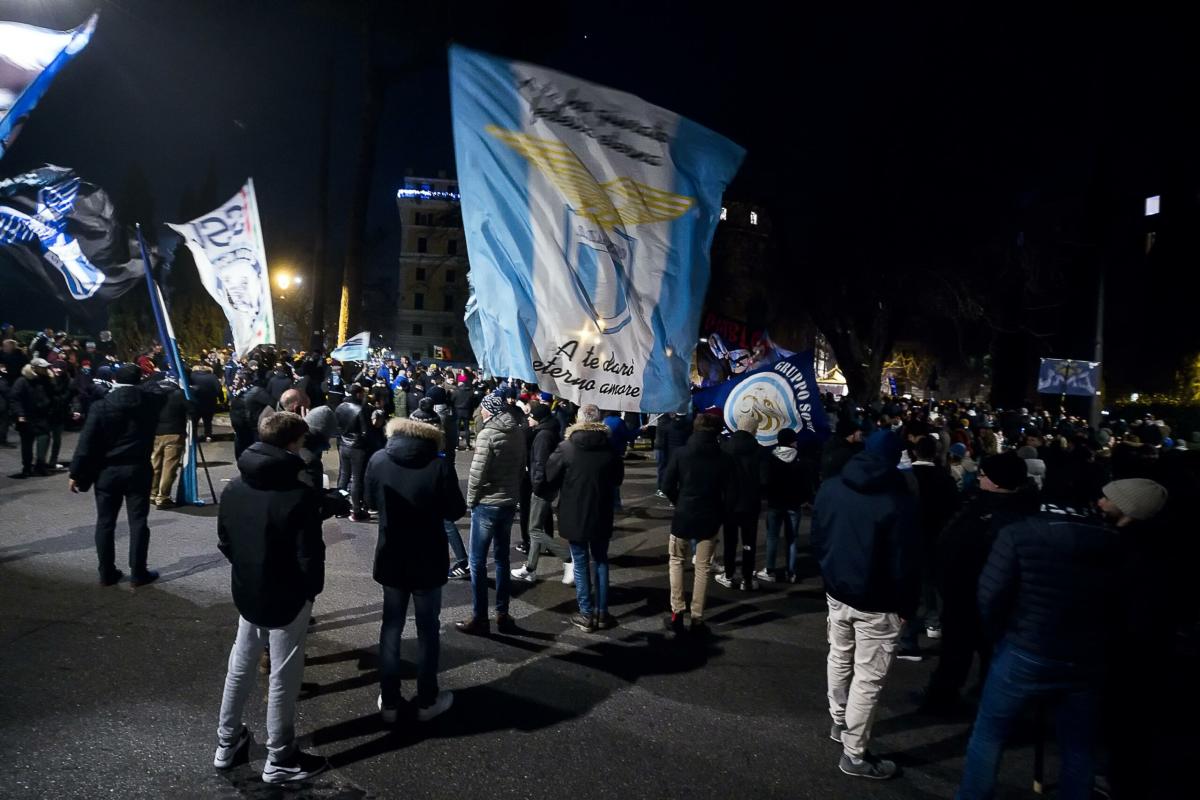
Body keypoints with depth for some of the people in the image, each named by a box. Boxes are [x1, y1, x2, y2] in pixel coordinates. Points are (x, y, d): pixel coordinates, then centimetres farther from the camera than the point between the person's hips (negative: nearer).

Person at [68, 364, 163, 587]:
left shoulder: (101, 405, -9)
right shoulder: (150, 402, -4)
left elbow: (86, 443, -9)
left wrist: (76, 473, -2)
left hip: (107, 471, 0)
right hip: (138, 470, 0)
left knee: (105, 522, 11)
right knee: (138, 522, 5)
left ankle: (106, 573, 17)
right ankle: (138, 573, 7)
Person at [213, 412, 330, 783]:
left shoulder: (234, 487, -3)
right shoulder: (301, 495, -25)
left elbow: (223, 541, 7)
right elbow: (310, 557, -22)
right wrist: (314, 588, -3)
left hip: (245, 591, 7)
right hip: (287, 598, -7)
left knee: (240, 667, 23)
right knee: (283, 677, 8)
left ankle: (227, 744, 37)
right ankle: (279, 760, 22)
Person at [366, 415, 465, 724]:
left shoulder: (377, 460, -7)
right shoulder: (440, 464, -18)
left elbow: (373, 501, 8)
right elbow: (455, 511, -9)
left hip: (391, 558, 3)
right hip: (428, 561, -3)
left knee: (391, 627, 16)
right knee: (428, 629, 12)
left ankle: (389, 703, 23)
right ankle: (427, 702, 24)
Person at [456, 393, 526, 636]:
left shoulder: (487, 435, -17)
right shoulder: (518, 433, 3)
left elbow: (477, 473, -18)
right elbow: (521, 468, 8)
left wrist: (470, 500, -4)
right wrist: (514, 494, 14)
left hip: (486, 504, -7)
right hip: (509, 503, 7)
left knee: (478, 562, 3)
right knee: (502, 559, 16)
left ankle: (479, 618, 8)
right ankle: (502, 614, 21)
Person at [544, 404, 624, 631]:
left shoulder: (566, 447, -14)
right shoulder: (610, 448, -5)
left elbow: (549, 478, -8)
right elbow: (618, 478, 8)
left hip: (574, 516, -2)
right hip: (601, 516, 2)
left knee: (581, 564, 8)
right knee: (601, 562, 15)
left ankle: (587, 614, 10)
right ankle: (602, 612, 18)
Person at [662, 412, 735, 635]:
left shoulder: (680, 453, -8)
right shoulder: (725, 458, -6)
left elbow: (667, 486, -6)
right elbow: (729, 494, -6)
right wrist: (720, 515, 7)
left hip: (683, 516, 0)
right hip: (709, 519, 1)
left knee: (676, 561, 18)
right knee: (702, 567, 12)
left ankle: (677, 613, 10)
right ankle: (697, 619, 13)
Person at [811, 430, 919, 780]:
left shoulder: (830, 487, 1)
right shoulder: (899, 500, -19)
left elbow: (817, 538, 10)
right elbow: (906, 562, -16)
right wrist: (907, 605, -5)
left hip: (837, 591, 7)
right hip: (877, 603, -6)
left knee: (839, 659, 24)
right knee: (867, 679, 4)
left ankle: (839, 723, 41)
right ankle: (854, 755, 13)